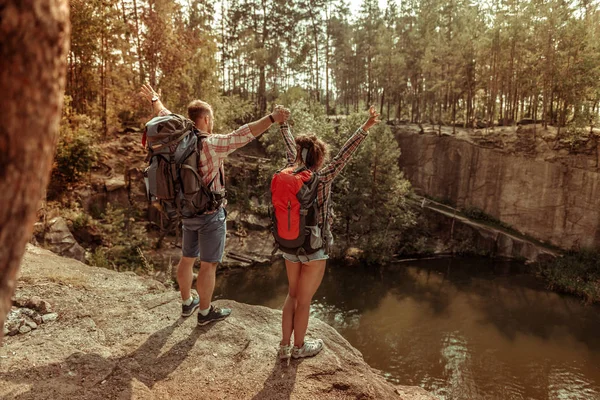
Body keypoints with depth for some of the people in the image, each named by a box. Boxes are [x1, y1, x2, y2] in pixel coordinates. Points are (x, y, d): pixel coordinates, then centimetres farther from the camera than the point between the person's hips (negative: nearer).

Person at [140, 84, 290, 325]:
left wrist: (154, 100, 38)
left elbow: (165, 115, 20)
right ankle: (205, 312, 19)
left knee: (187, 258, 20)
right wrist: (271, 118, -42)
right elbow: (241, 136, -36)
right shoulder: (212, 144, -21)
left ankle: (187, 302, 38)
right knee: (208, 265, 5)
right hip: (210, 214, -8)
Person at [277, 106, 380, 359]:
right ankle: (299, 347, 30)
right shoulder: (322, 178, -19)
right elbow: (345, 154, -24)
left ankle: (285, 345, 30)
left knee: (292, 295, 21)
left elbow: (291, 149, 10)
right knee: (304, 300, 11)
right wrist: (365, 128, -25)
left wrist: (283, 123, 25)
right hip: (314, 248, -5)